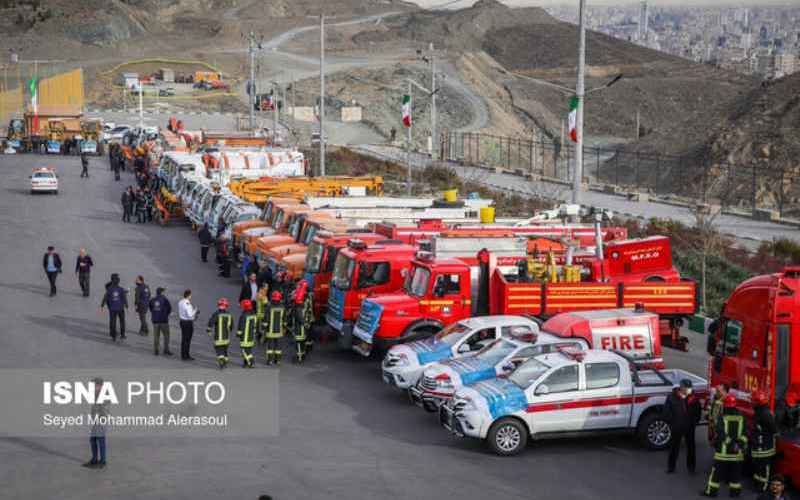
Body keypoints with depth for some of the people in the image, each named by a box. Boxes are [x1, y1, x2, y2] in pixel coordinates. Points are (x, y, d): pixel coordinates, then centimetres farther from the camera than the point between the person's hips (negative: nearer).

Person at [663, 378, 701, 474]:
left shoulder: (693, 398, -1)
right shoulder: (672, 397, -6)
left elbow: (698, 411, 10)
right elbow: (666, 412, -1)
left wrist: (694, 421, 0)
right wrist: (671, 422, -6)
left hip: (690, 427, 2)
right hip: (676, 427, -2)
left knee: (690, 447, 9)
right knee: (674, 447, 5)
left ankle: (691, 466, 21)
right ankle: (671, 467, 14)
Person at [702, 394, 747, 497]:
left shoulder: (722, 418, -12)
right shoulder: (741, 418, -1)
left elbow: (719, 434, -13)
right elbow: (745, 435, -2)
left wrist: (715, 445, -3)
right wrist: (742, 445, 1)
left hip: (723, 451, -3)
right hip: (737, 452, 3)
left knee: (717, 471, 5)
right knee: (735, 472, 12)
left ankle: (711, 490, 9)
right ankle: (735, 491, 17)